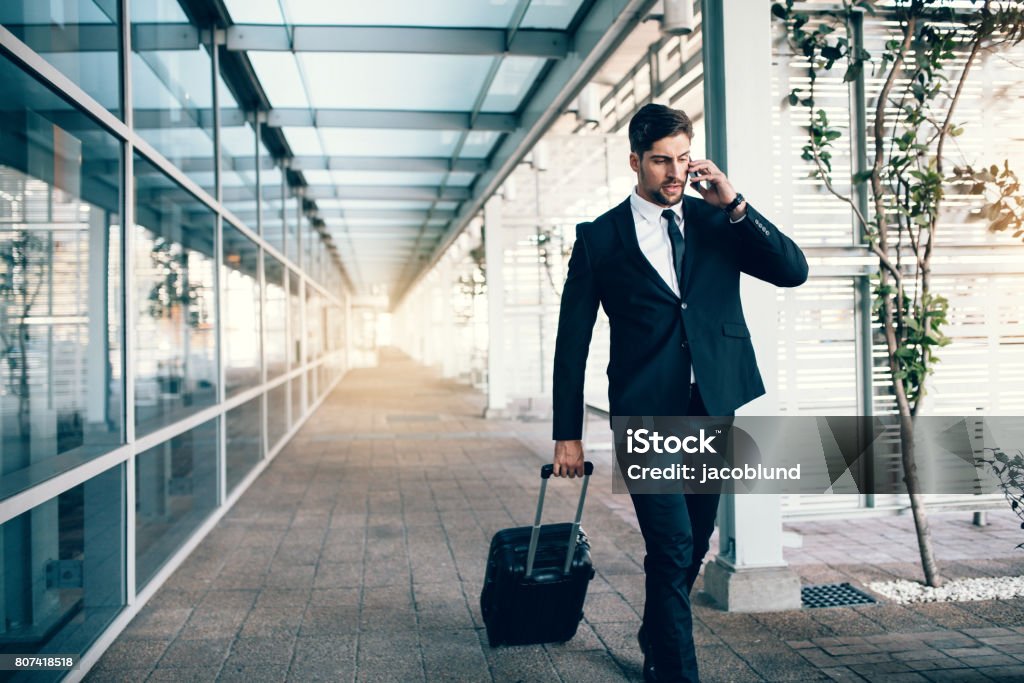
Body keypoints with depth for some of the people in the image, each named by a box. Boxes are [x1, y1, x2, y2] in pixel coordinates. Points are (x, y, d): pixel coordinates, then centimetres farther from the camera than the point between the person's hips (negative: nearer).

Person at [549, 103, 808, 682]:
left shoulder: (717, 221, 8)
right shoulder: (600, 238, 1)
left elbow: (794, 271, -2)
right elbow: (573, 341, 2)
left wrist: (735, 206, -11)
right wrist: (568, 433, 0)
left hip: (717, 409, 4)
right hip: (648, 412, -3)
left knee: (695, 544, 15)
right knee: (672, 546, -10)